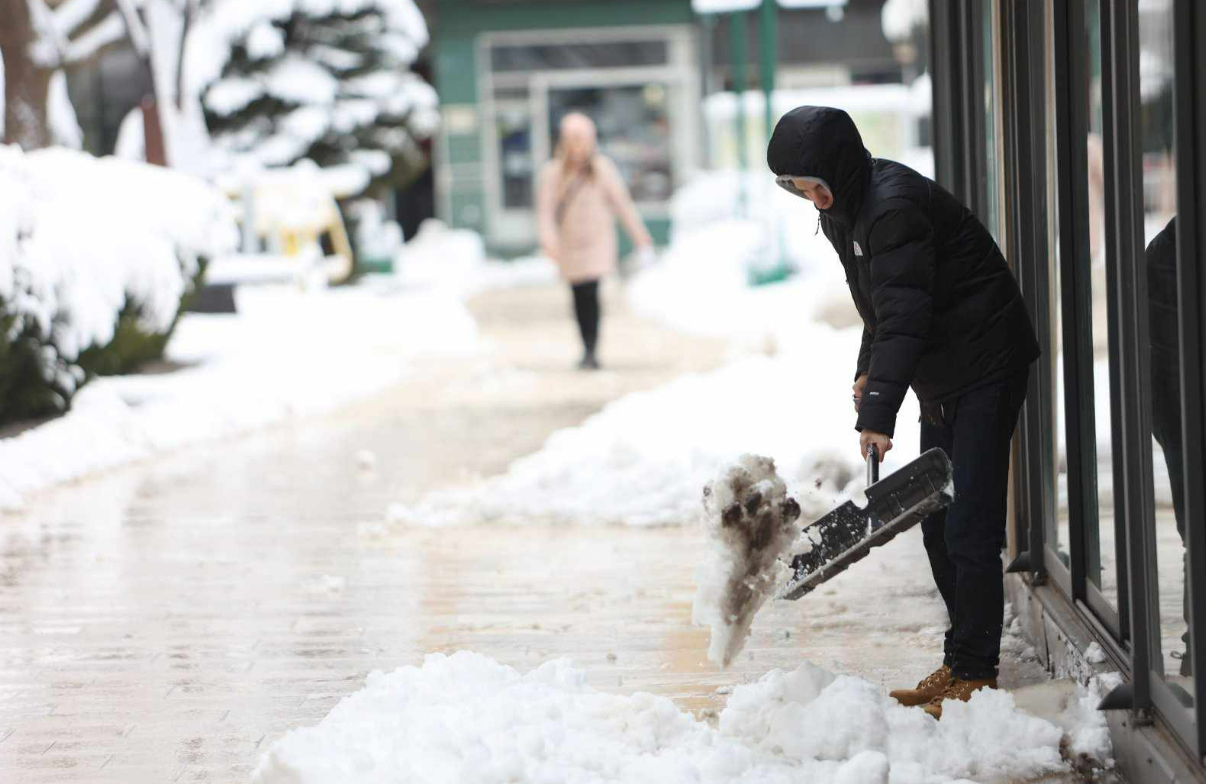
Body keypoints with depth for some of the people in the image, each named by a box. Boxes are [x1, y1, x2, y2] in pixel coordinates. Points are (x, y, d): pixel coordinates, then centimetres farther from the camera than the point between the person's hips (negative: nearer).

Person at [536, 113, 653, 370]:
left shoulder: (602, 168, -1)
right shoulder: (553, 172, -1)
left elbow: (622, 204, 5)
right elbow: (545, 210, -5)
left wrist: (640, 237, 9)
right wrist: (548, 240, -20)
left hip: (597, 242, -2)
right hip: (568, 244, 2)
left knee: (590, 294, -15)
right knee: (579, 298, 8)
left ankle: (591, 351, -14)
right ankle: (588, 349, 21)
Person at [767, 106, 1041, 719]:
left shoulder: (894, 206, -24)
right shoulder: (845, 209, 8)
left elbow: (905, 316, -32)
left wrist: (880, 411, -37)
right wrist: (867, 371, 15)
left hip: (984, 364, -10)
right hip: (941, 380, 10)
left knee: (968, 526, -11)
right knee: (938, 524, 13)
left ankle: (975, 673, -5)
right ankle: (960, 664, 21)